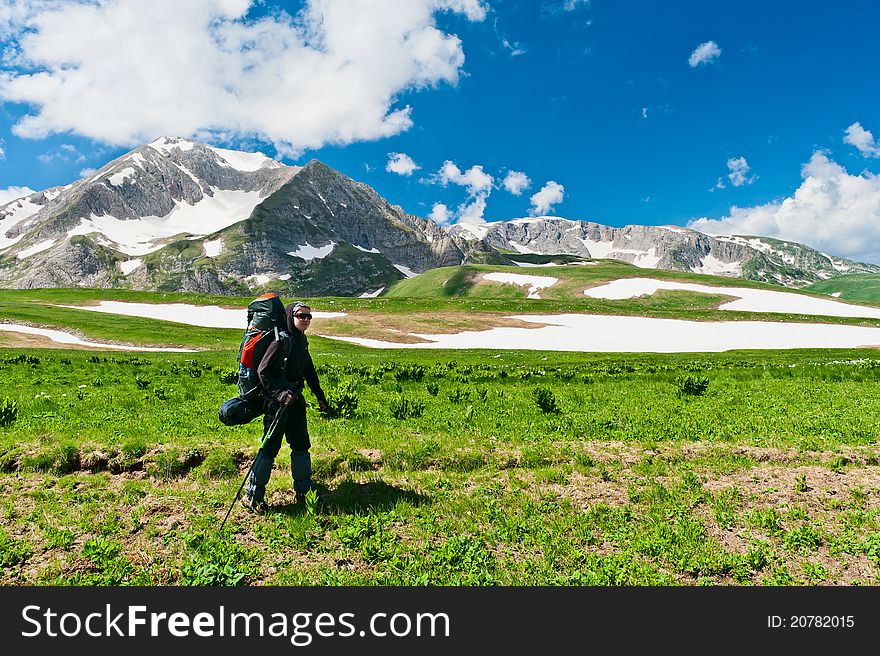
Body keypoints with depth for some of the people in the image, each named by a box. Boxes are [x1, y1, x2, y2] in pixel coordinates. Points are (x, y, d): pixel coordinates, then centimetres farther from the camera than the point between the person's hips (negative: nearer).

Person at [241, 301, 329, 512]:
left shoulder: (302, 341, 9)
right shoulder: (281, 341, -16)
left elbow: (309, 371, 20)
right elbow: (262, 371, -17)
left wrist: (320, 396, 23)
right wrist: (279, 394, -24)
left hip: (296, 399, 8)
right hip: (276, 401, -8)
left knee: (301, 444, 12)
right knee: (270, 447, -2)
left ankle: (304, 491, 24)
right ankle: (252, 496, 12)